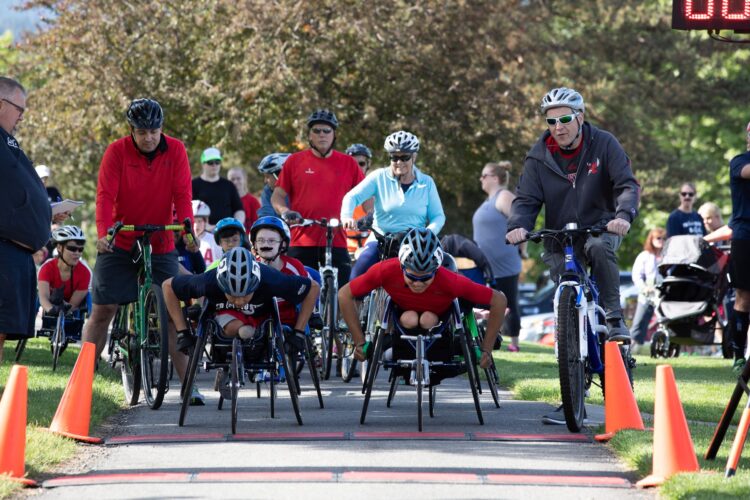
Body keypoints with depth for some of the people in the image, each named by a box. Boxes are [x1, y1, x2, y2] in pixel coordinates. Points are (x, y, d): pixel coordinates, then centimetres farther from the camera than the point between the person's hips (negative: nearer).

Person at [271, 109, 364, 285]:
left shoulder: (348, 163, 9)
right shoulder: (295, 161, 8)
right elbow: (278, 196, 9)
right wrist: (285, 212, -11)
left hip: (336, 242, 0)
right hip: (301, 243, 0)